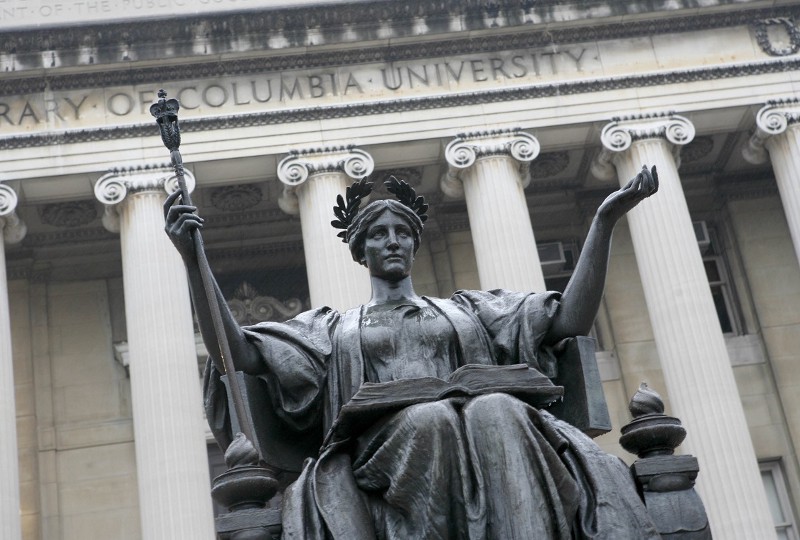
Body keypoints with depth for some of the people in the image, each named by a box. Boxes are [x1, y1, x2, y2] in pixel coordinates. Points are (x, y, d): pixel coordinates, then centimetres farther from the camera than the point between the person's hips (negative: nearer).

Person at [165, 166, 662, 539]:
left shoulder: (467, 310, 31)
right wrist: (194, 261, 5)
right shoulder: (333, 327, 29)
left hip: (483, 433, 1)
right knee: (429, 418, -37)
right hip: (380, 448, -1)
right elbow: (238, 354, 14)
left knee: (498, 411, -36)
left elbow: (573, 319, 19)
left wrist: (604, 221, 11)